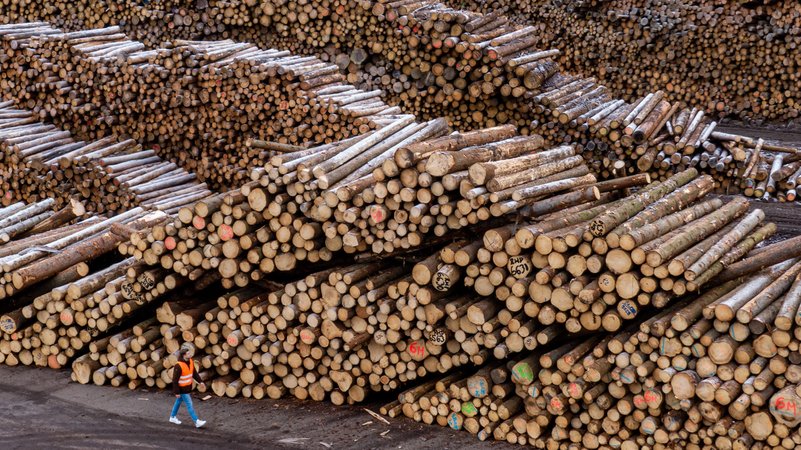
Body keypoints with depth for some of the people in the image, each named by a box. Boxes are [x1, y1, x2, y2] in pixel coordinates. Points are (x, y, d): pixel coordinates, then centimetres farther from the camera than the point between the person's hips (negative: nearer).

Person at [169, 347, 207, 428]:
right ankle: (196, 422, -2)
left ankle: (172, 417, 38)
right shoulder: (179, 366, -26)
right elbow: (175, 380, -22)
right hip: (182, 388, -8)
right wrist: (176, 392, -20)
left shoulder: (190, 362, -3)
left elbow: (194, 373, 11)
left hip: (188, 387, 8)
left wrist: (200, 381, 0)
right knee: (189, 405, -5)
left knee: (178, 402, 22)